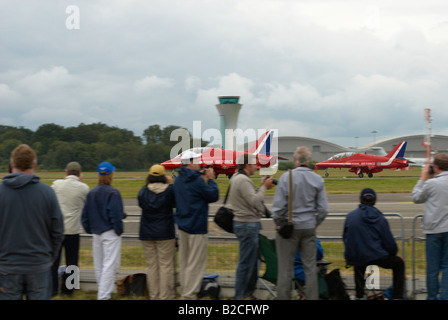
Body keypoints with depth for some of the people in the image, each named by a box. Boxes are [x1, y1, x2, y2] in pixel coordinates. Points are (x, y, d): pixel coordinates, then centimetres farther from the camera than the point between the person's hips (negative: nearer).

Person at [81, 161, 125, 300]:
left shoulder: (91, 193, 7)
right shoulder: (113, 193, -12)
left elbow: (85, 215, 10)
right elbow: (115, 215, -16)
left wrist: (90, 230, 17)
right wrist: (119, 231, -6)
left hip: (96, 233, 7)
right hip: (110, 233, -7)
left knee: (99, 266, 14)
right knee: (110, 265, -5)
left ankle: (103, 292, 25)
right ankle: (104, 295, -8)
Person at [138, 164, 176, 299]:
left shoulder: (143, 191, -3)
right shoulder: (169, 190, -10)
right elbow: (175, 203, 7)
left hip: (146, 234, 3)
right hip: (165, 233, -3)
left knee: (152, 265, 10)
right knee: (166, 265, 2)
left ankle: (153, 295, 14)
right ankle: (165, 296, 3)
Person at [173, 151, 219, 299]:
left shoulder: (178, 180, 9)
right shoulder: (196, 180, -19)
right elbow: (213, 196, -13)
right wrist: (211, 179, -2)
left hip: (182, 225, 9)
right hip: (196, 227, -9)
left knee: (184, 261, 17)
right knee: (195, 263, -3)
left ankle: (184, 290, 25)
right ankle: (189, 294, -1)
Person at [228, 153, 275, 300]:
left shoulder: (238, 178, 16)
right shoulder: (243, 180, -17)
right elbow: (254, 201, -23)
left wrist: (262, 187, 7)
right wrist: (264, 187, -11)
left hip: (247, 224, 11)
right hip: (247, 225, -11)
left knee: (252, 261, 17)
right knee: (246, 262, -5)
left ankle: (249, 292, 24)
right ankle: (240, 295, 1)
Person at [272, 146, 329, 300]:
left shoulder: (287, 177, -12)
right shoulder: (317, 179, -1)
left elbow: (278, 205, -12)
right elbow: (323, 208, 1)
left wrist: (278, 223, 3)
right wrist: (315, 224, 14)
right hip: (309, 227, 3)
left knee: (285, 268, 3)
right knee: (310, 267, 10)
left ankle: (283, 297, 8)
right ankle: (312, 297, 14)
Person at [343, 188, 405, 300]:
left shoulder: (350, 216, 0)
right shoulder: (379, 218, -5)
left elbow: (345, 238, 8)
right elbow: (389, 241, -3)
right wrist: (394, 252, 18)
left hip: (353, 257, 3)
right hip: (376, 256, -3)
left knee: (358, 264, 40)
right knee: (399, 263, 22)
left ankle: (359, 296, 40)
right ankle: (397, 296, 13)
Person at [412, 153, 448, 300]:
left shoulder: (431, 183, -11)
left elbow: (416, 198, 6)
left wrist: (423, 178, 11)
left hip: (434, 229, -3)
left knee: (433, 266, 5)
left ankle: (432, 296, 13)